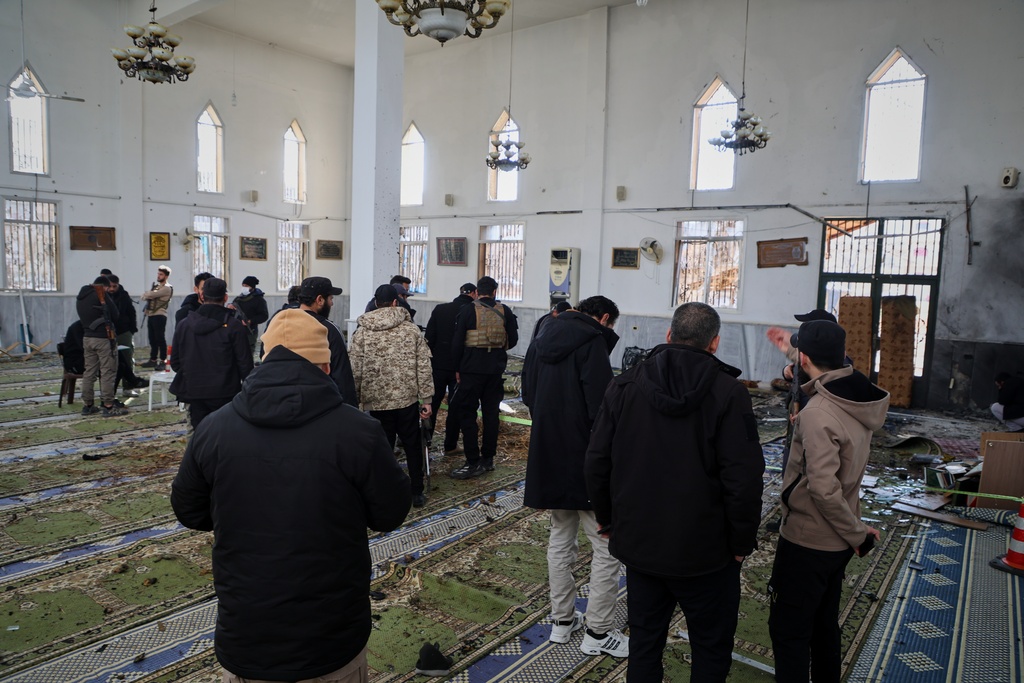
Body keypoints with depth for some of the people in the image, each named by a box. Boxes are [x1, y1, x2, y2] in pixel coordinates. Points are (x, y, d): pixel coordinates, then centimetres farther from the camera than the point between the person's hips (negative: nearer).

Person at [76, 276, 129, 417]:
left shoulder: (81, 297, 13)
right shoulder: (101, 294, -10)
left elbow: (83, 317, 16)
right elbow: (115, 315, -6)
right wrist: (110, 326, 12)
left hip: (87, 337, 8)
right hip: (103, 338, -7)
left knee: (89, 371, 12)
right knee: (108, 372, -3)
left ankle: (87, 405, 16)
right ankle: (108, 406, -3)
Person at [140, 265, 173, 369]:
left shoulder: (167, 288, -8)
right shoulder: (155, 286, 20)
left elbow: (151, 294, -17)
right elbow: (144, 297, 16)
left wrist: (146, 294, 4)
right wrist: (148, 296, -6)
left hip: (159, 316, -8)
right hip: (150, 315, 8)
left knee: (160, 339, -7)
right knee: (152, 339, 11)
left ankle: (163, 361, -3)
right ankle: (153, 360, 18)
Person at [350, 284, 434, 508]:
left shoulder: (362, 332, -3)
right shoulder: (412, 329, -1)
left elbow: (355, 372, -4)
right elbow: (423, 368, -3)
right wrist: (426, 400, 2)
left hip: (377, 401, 0)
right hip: (408, 399, 1)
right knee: (413, 447, 14)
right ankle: (417, 493, 22)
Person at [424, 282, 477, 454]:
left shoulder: (440, 309, -2)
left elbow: (429, 338, -1)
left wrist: (428, 361, 8)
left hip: (438, 365, 2)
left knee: (432, 404, 13)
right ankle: (450, 446, 14)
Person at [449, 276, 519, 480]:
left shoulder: (467, 311, -6)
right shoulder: (504, 311, 2)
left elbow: (457, 342, -6)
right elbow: (513, 339, 3)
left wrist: (457, 369, 4)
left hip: (472, 367, -4)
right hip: (496, 368, 4)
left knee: (467, 413, 1)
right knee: (491, 412, 12)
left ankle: (473, 462, -2)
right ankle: (488, 458, 18)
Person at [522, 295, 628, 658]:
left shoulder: (541, 342, 10)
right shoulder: (593, 342, -13)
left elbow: (528, 395, 16)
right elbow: (601, 406, -20)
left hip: (548, 458, 8)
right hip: (585, 461, -7)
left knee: (560, 539, 19)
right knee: (607, 546, 6)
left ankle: (562, 621, 29)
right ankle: (598, 632, 14)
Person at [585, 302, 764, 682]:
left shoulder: (625, 384, -3)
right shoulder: (728, 392, -13)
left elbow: (597, 462, 0)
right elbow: (744, 479, -16)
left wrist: (608, 519, 12)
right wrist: (742, 542, -3)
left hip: (638, 543, 4)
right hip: (704, 550, -3)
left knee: (644, 640, 19)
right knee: (712, 649, 16)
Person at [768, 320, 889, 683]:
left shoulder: (817, 413, -27)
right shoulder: (858, 401, -2)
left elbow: (823, 489, -30)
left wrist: (856, 532, -16)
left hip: (806, 541, -8)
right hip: (837, 541, 8)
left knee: (788, 631, 6)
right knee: (824, 624, 24)